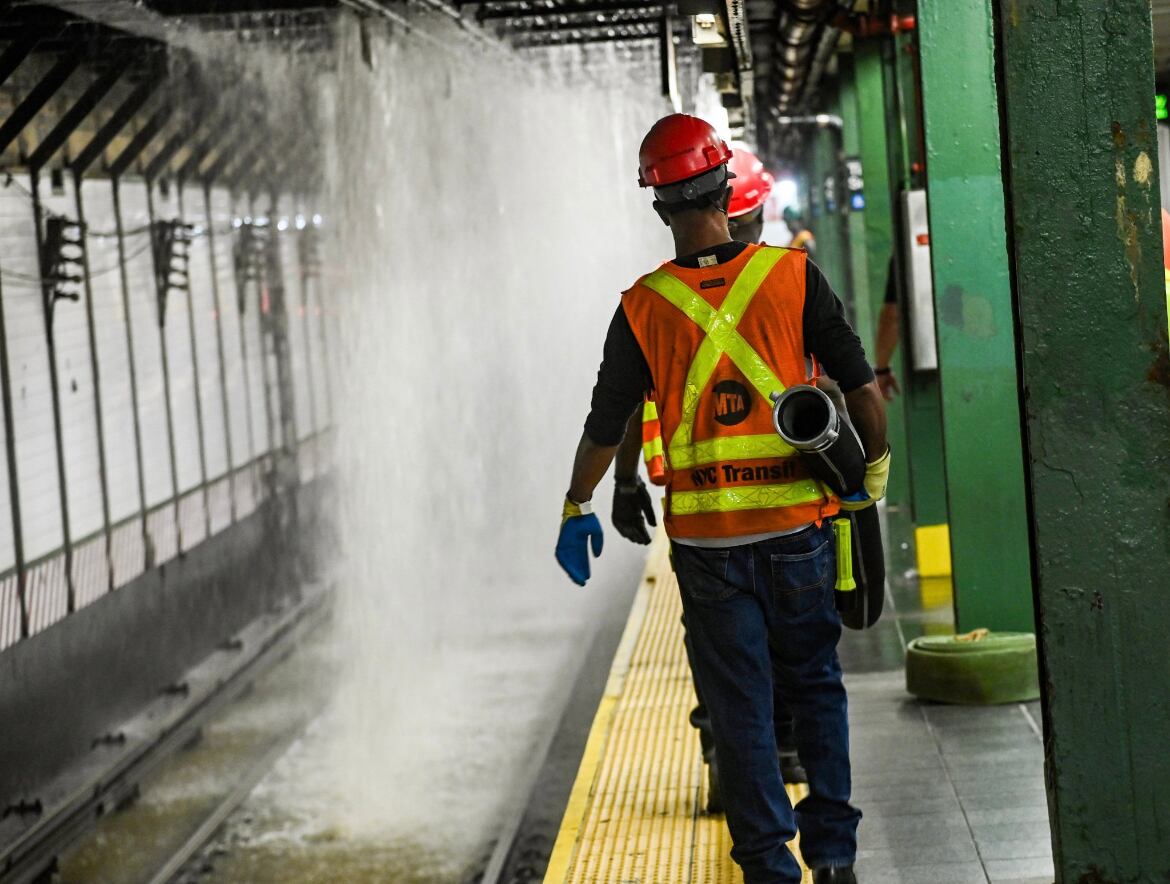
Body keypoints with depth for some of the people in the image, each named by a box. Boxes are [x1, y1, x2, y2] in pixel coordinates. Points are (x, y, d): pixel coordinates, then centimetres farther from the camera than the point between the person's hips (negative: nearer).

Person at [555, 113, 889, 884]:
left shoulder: (643, 307, -4)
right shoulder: (793, 277, -5)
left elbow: (606, 426, 3)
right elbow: (861, 387, -4)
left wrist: (576, 508, 18)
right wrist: (875, 465, 14)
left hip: (707, 537, 0)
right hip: (799, 523, 0)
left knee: (740, 703, 8)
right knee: (815, 685, 16)